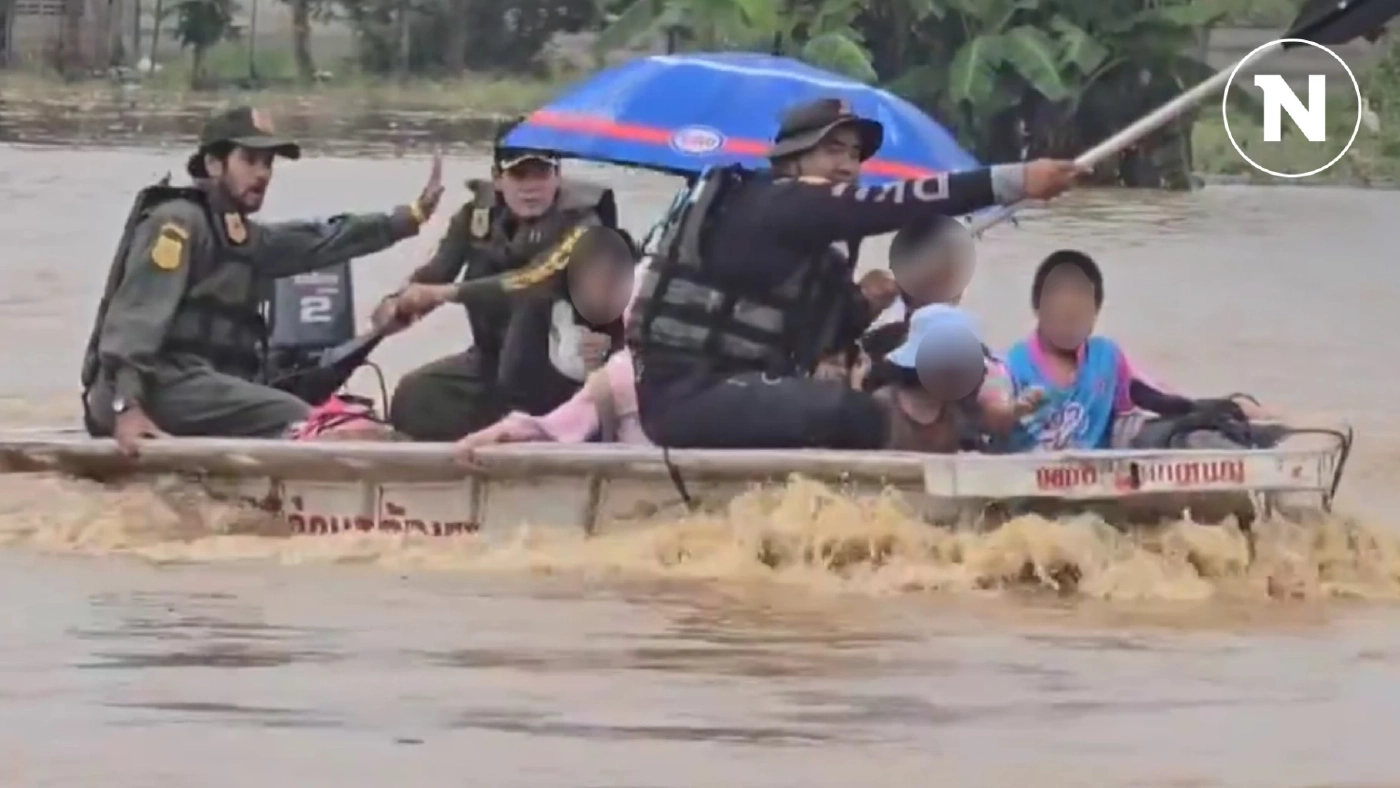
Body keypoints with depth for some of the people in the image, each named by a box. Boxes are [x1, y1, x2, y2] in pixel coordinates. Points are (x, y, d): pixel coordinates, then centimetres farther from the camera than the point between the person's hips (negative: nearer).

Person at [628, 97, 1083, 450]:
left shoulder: (807, 241, 18)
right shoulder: (775, 206, -11)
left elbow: (808, 341, 20)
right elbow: (889, 205, -21)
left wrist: (861, 306, 0)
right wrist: (1016, 181, -24)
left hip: (729, 391, 10)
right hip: (688, 394, -10)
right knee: (852, 413, -27)